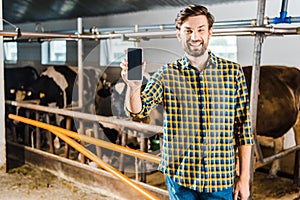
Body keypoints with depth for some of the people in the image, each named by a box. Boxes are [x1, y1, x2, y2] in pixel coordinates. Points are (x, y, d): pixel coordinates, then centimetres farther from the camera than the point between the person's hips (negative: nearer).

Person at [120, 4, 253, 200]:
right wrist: (134, 85, -32)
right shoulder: (167, 74, -1)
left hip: (221, 178, 1)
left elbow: (244, 127, 1)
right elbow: (138, 110, -10)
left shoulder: (233, 71, 0)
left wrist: (244, 177, 1)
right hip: (180, 176, 0)